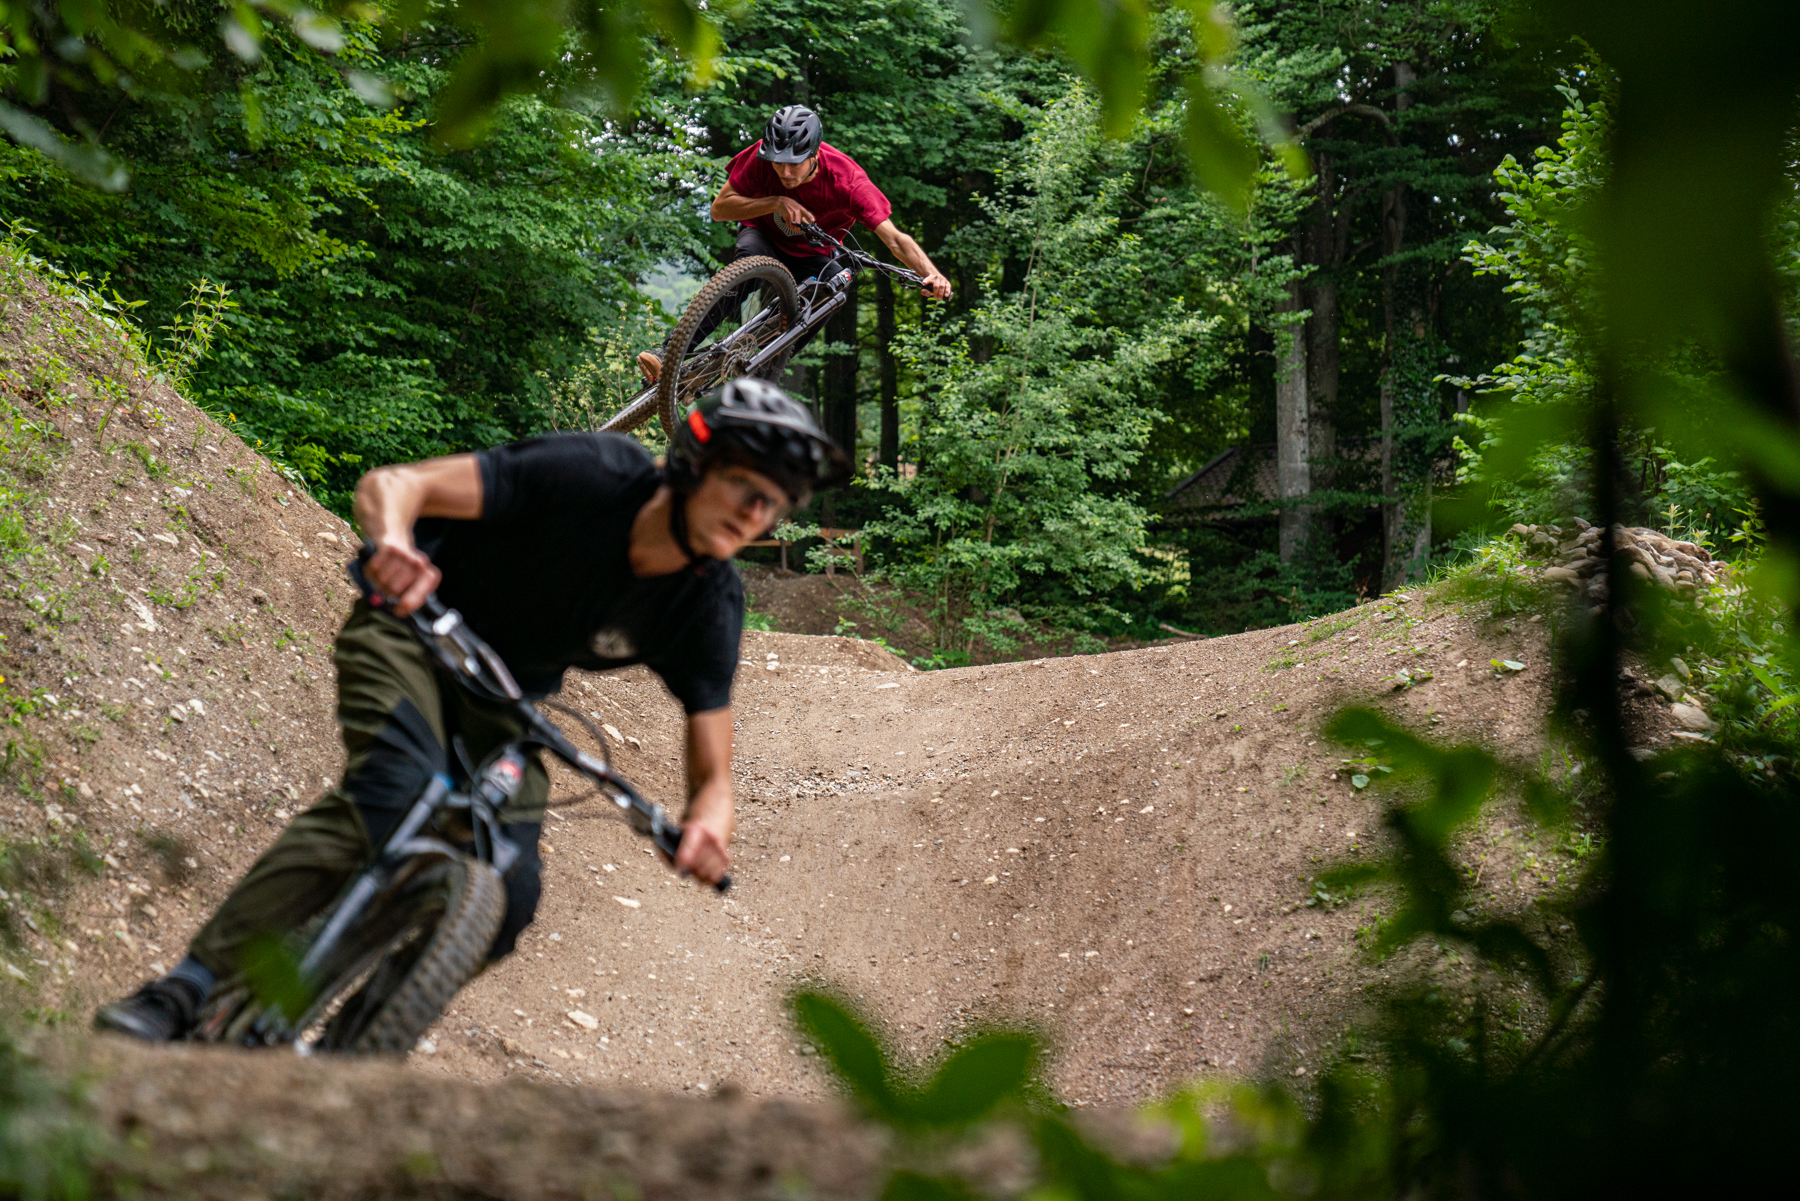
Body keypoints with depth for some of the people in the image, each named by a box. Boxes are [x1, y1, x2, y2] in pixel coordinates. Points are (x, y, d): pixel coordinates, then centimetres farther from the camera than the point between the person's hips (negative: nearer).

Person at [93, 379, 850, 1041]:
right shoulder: (588, 477, -28)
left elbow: (712, 772, -13)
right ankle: (191, 991, -36)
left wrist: (708, 820, -39)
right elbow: (391, 484, -30)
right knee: (396, 791, -33)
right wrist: (395, 542, -55)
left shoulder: (708, 608, -17)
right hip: (415, 627, -4)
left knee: (505, 899, -17)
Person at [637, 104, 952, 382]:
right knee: (750, 258, -36)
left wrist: (932, 275, -54)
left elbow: (895, 238, -36)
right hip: (765, 237, -1)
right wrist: (777, 202, -37)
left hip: (810, 256, 1)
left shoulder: (847, 180, -32)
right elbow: (719, 208, -23)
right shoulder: (761, 157, -26)